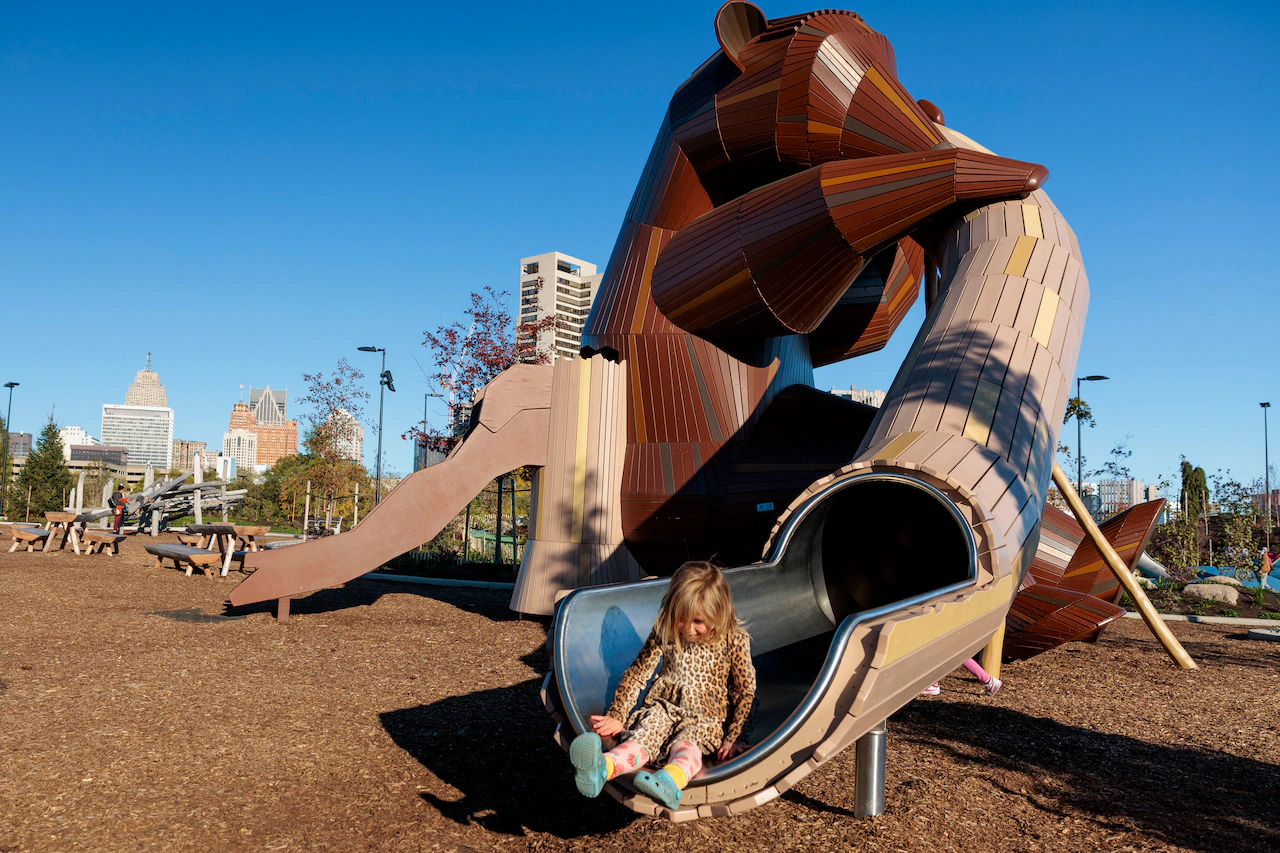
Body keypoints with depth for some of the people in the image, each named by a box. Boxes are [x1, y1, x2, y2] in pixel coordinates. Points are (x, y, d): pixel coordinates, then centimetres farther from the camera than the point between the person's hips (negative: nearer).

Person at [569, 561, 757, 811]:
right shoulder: (665, 633, 3)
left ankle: (671, 781, -72)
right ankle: (602, 767, -64)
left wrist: (735, 739, -11)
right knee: (643, 737, -32)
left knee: (685, 744, -38)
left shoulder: (735, 640, -4)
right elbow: (636, 674, 7)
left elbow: (747, 693, -1)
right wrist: (616, 717, -1)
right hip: (663, 709, 2)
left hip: (705, 718, -2)